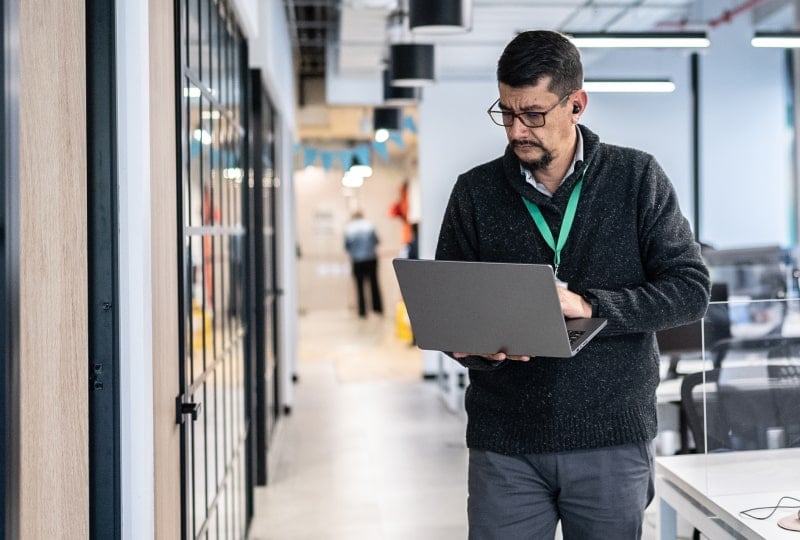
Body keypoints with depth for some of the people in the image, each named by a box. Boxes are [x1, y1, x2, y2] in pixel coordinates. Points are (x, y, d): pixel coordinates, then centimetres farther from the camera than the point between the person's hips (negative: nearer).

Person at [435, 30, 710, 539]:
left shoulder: (637, 177, 0)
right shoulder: (475, 192, 3)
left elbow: (691, 289, -4)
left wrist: (588, 304, -19)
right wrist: (480, 347, -17)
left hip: (613, 439, 0)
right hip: (504, 444, 1)